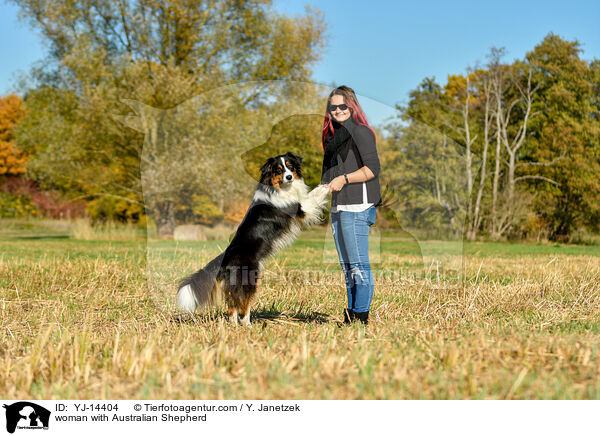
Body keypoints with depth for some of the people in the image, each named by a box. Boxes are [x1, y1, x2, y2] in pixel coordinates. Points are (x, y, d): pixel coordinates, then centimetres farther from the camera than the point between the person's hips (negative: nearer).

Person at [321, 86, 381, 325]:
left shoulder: (360, 132, -7)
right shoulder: (333, 134, 19)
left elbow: (372, 169, -16)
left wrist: (344, 179, -17)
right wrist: (326, 187, 10)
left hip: (357, 206, -9)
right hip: (337, 206, 9)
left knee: (359, 264, -9)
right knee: (346, 265, 10)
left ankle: (361, 315, -7)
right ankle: (350, 317, 14)